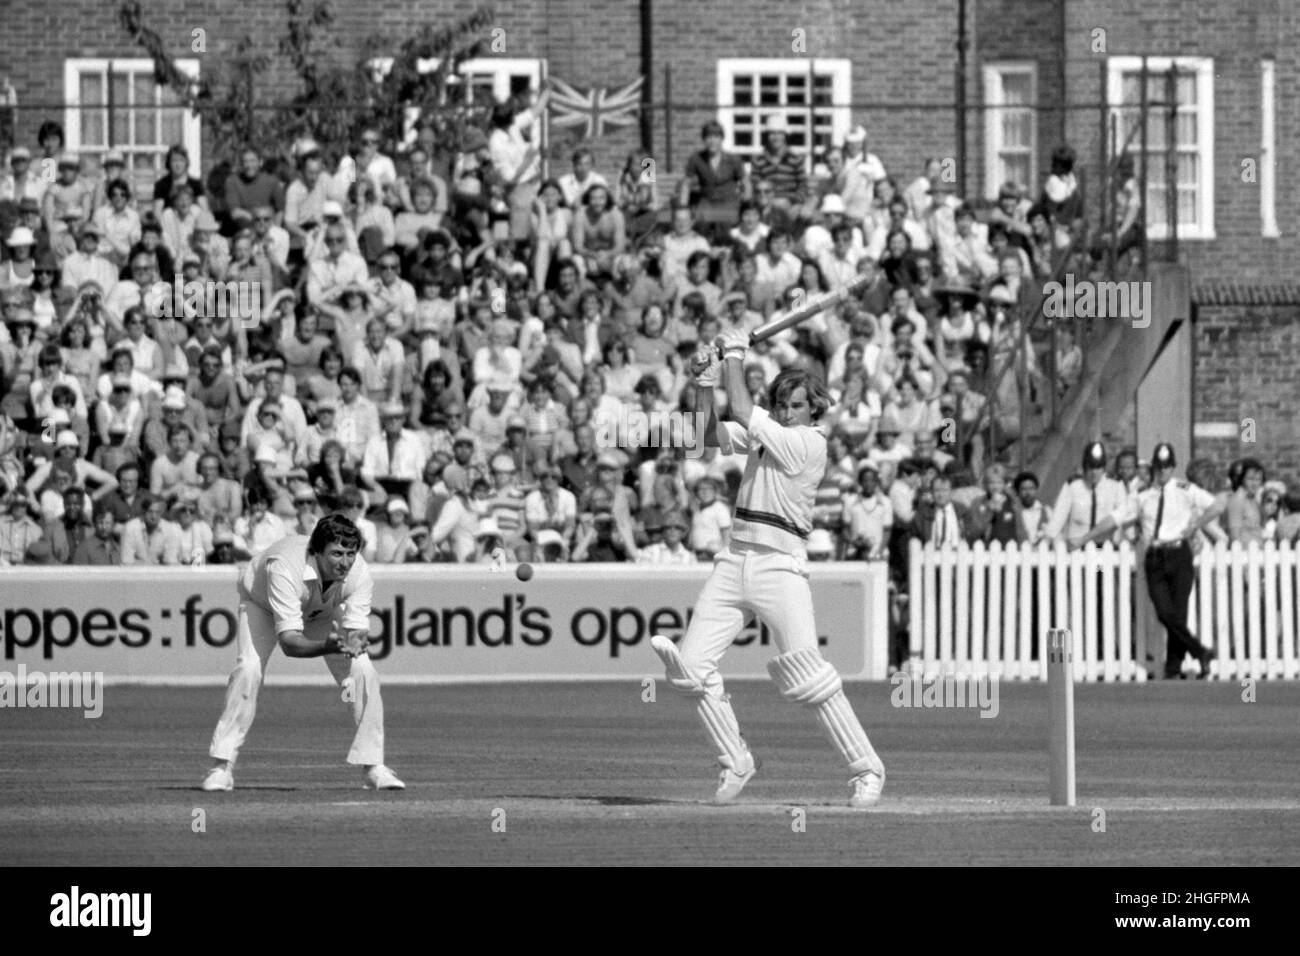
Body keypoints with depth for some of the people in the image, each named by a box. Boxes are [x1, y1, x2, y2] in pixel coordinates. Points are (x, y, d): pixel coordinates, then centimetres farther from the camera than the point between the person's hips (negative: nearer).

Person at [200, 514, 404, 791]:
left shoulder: (360, 573, -32)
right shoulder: (285, 568, -45)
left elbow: (356, 631, -32)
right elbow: (289, 642, -47)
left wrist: (353, 645, -56)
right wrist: (328, 646, -65)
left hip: (324, 612, 3)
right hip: (262, 604, -3)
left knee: (364, 672, -14)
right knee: (248, 669, -27)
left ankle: (373, 766, -1)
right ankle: (222, 767, -17)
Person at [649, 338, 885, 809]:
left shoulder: (811, 443, -9)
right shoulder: (762, 434, 13)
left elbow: (743, 413, -13)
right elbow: (709, 433, 7)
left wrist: (735, 357, -3)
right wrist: (704, 382, -6)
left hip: (781, 563, -7)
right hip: (735, 558, 7)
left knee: (807, 671, -15)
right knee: (691, 663, -1)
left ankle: (866, 770, -8)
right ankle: (735, 762, 13)